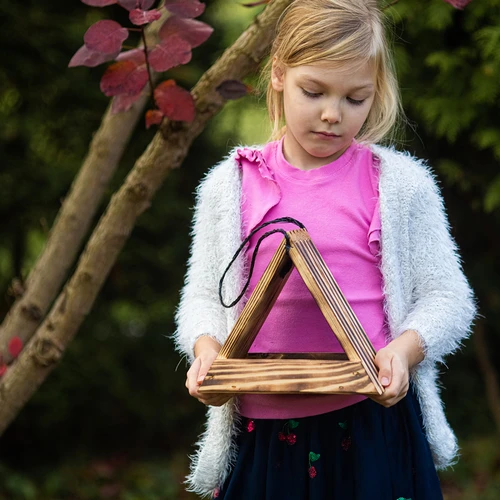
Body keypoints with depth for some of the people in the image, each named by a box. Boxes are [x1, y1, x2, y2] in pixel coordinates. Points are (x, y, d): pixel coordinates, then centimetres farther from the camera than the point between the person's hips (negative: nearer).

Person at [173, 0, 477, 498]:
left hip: (373, 423, -1)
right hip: (262, 432, 2)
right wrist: (206, 347, -12)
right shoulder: (230, 186, 5)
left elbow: (445, 297, 2)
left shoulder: (399, 183, 0)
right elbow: (204, 295, 8)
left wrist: (405, 348, -17)